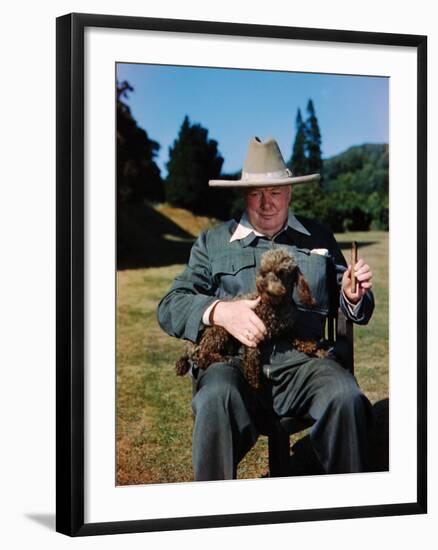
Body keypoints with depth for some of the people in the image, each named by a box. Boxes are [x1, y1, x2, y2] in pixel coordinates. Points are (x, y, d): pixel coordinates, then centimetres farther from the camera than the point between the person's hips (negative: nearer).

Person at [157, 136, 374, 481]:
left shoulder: (319, 239, 22)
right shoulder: (213, 242, 17)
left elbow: (350, 309, 25)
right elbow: (170, 308, 7)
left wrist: (353, 296, -1)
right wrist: (220, 311, -14)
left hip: (302, 359, 1)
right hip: (233, 360, -1)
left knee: (347, 397, -30)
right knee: (216, 399, -35)